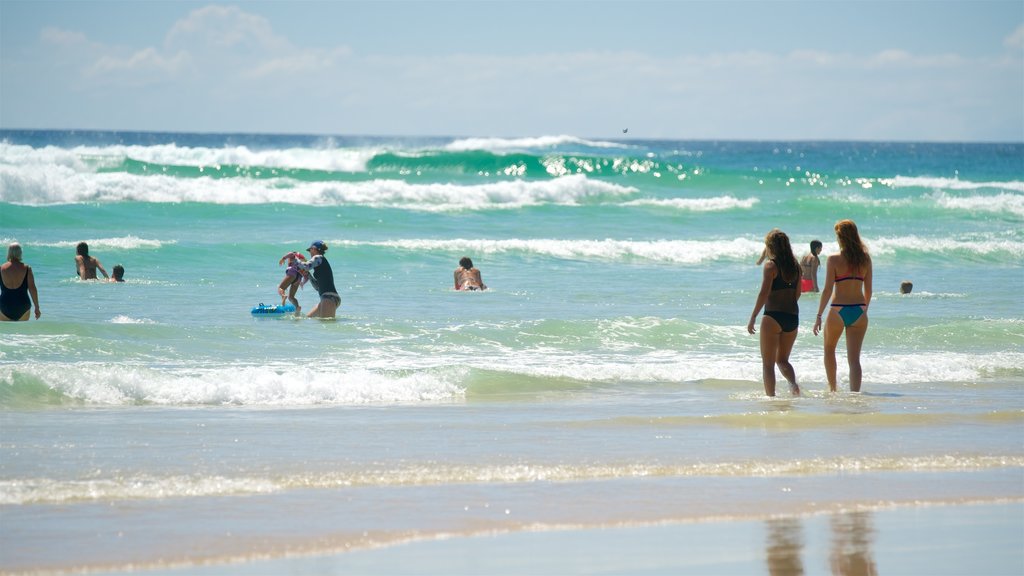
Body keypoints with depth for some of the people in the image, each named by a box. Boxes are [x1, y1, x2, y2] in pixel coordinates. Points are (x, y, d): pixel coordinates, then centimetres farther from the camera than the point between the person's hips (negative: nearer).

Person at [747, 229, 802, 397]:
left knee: (768, 363, 4)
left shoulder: (771, 265, -8)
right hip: (793, 317, 6)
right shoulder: (795, 266, 9)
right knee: (782, 359, 19)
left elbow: (764, 293, -14)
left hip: (773, 316, -6)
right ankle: (793, 384, -7)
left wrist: (753, 318, -11)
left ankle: (770, 396, -2)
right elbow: (797, 293, 14)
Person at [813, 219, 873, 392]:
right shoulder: (865, 259, 2)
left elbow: (828, 290, -11)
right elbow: (868, 290, 7)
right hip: (859, 311, 2)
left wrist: (819, 315, -5)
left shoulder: (834, 260, -8)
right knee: (854, 358, 2)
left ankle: (832, 389, 30)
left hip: (838, 311, -2)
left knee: (829, 349, 24)